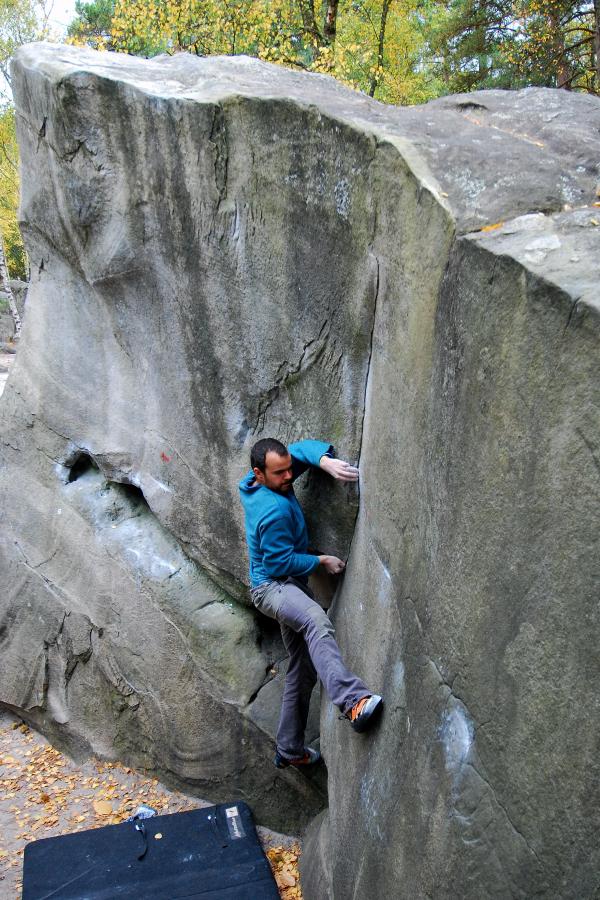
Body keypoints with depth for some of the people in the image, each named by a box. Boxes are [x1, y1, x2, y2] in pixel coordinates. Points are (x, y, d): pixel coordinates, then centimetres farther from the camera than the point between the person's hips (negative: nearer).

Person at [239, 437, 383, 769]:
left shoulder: (252, 483, 3)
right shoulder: (274, 510, -22)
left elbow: (302, 448, 6)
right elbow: (279, 563, -19)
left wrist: (326, 461, -14)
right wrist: (321, 561, -8)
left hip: (289, 586, 10)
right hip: (271, 585, -10)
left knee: (303, 670, 14)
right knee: (317, 621, -42)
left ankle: (290, 750, 26)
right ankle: (353, 702, -62)